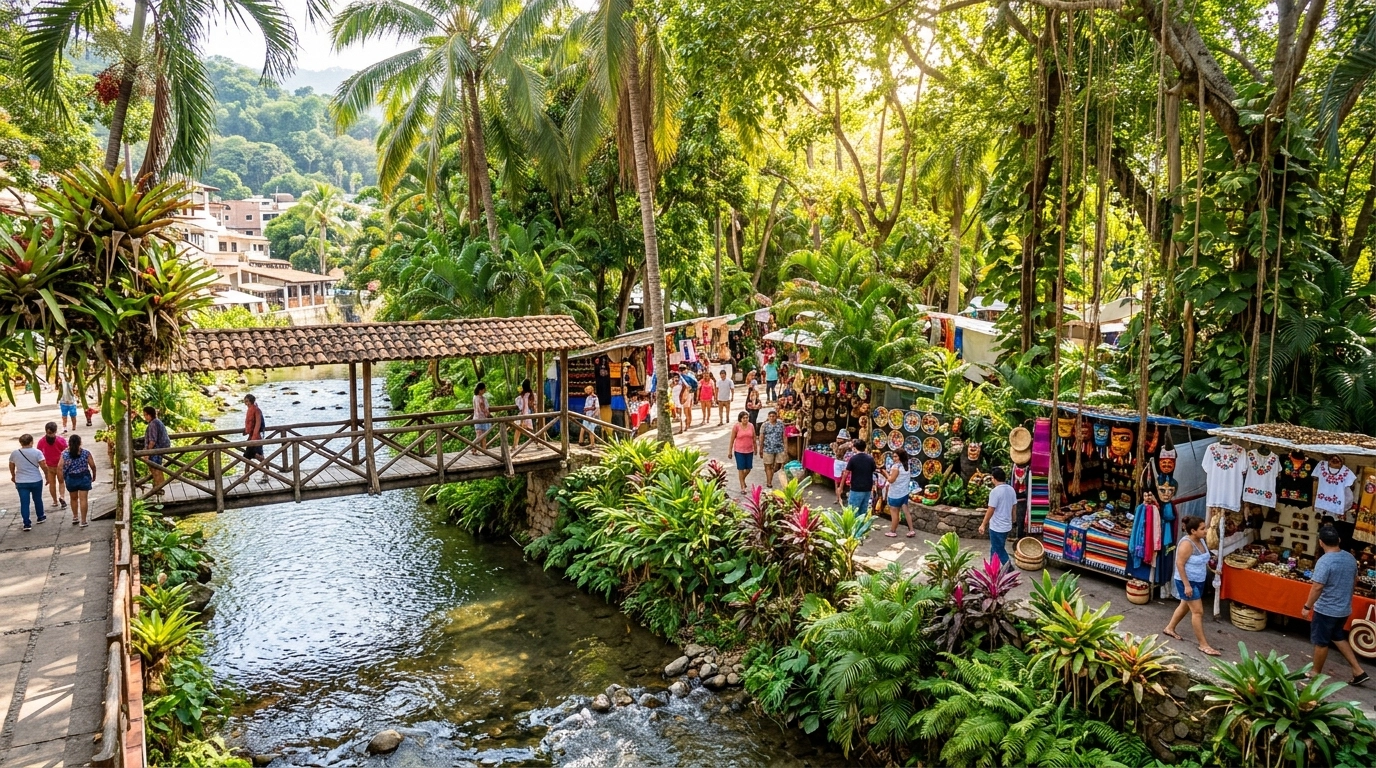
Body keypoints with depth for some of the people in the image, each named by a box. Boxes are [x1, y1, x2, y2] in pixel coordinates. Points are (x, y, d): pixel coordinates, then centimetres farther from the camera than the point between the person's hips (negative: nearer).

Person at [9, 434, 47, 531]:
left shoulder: (14, 453, -1)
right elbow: (43, 466, -14)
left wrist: (13, 476, 29)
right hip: (36, 481, -1)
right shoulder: (37, 452, -11)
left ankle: (27, 524, -1)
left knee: (24, 502, 2)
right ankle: (41, 517, 35)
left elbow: (11, 466, 12)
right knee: (37, 499, 18)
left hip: (21, 482, 2)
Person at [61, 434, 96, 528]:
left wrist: (62, 479, 0)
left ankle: (75, 517, 30)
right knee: (83, 499, -1)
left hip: (70, 479, 2)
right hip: (84, 478, -2)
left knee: (74, 498, 21)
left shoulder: (65, 454, -4)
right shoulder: (86, 453, -7)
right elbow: (92, 466, -5)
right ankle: (83, 521, -1)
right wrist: (94, 476, 10)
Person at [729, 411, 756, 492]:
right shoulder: (736, 426, -10)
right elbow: (732, 439, -5)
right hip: (739, 450, -3)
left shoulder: (751, 426, -1)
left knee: (749, 468, 10)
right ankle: (742, 487, 10)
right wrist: (730, 451, -3)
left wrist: (755, 448, 13)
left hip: (749, 450, 3)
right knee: (741, 468, 0)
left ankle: (743, 479, 40)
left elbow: (754, 438, 9)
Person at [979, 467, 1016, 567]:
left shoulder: (995, 491, -21)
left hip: (997, 527, -8)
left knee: (999, 551, 5)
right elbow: (1013, 507, 11)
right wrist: (1012, 520, 24)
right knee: (995, 548, 21)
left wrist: (983, 525, -10)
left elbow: (991, 510, -19)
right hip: (1007, 525, 8)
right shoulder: (1011, 489, 2)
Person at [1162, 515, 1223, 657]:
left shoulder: (1200, 541, 2)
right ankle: (1203, 644, 0)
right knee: (1198, 611, -7)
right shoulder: (1187, 544, -26)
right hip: (1187, 582, -9)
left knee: (1185, 606, 21)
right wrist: (1187, 585, -26)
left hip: (1198, 581, 9)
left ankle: (1169, 628, 38)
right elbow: (1180, 564, -26)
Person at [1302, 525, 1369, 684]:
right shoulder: (1350, 558, 0)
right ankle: (1358, 671, 23)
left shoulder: (1324, 561, -24)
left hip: (1326, 609, -7)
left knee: (1321, 642, 8)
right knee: (1338, 637, 25)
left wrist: (1307, 606, -15)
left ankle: (1316, 673, 22)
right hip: (1344, 608, 8)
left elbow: (1317, 587, -25)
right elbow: (1354, 582, 14)